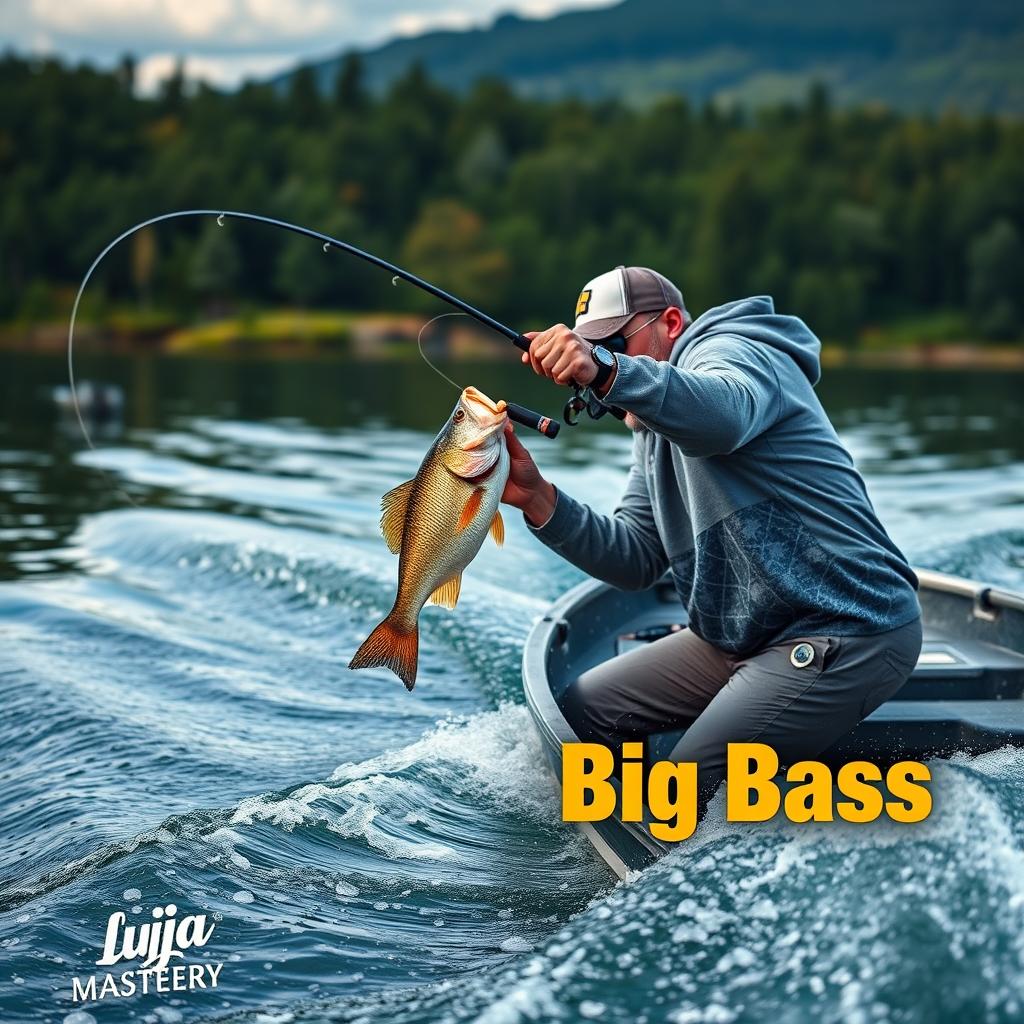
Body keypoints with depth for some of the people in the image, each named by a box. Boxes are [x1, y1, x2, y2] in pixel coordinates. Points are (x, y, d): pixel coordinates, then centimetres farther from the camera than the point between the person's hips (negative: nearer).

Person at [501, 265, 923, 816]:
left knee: (684, 794, -16)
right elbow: (637, 559, 8)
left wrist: (608, 371, -52)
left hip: (847, 632, -10)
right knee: (580, 709, 6)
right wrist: (537, 498, -6)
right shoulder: (655, 433, 20)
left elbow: (723, 416, -36)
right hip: (746, 635, 10)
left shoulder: (733, 352, -9)